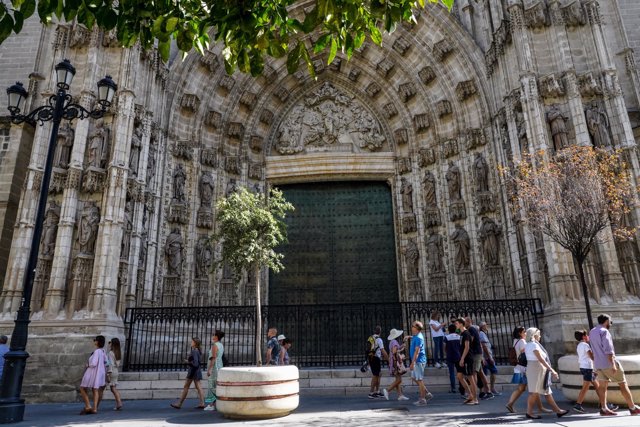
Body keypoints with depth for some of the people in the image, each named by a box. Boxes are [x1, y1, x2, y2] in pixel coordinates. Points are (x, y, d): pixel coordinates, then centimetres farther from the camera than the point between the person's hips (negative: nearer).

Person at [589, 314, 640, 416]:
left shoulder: (592, 332, 13)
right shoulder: (604, 331, -13)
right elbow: (608, 349, -21)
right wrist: (613, 365, -23)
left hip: (598, 364, 7)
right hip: (608, 363, -7)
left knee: (602, 386, 7)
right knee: (623, 384, 5)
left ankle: (604, 409, 3)